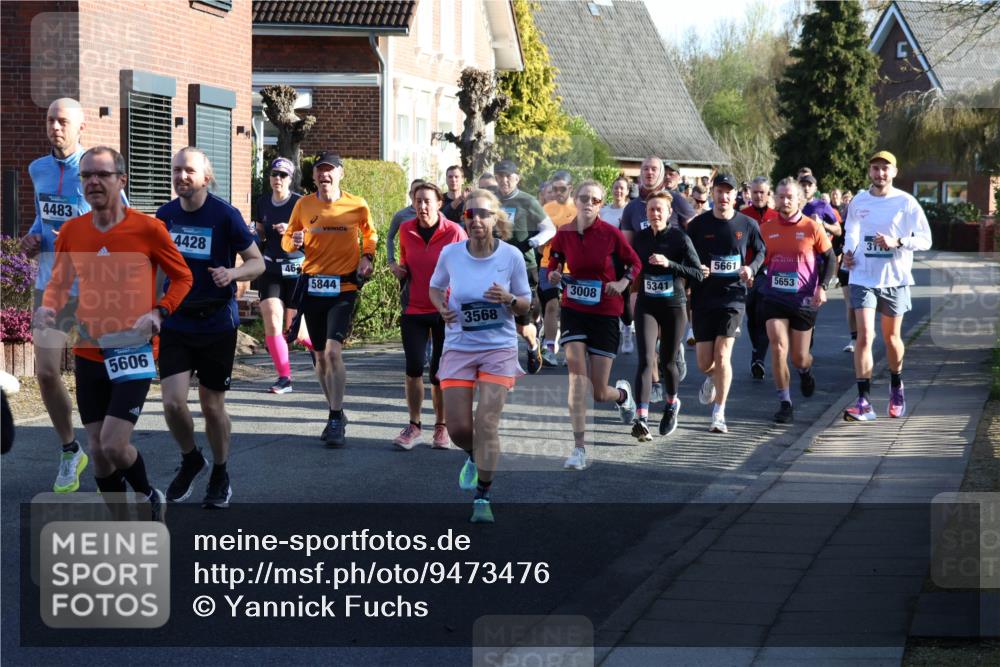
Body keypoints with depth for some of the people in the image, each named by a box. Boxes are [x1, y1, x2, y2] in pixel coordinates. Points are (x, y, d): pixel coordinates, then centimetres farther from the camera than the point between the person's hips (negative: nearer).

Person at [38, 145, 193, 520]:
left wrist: (159, 313, -13)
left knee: (114, 445, -15)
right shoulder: (71, 231, 2)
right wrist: (49, 307, -5)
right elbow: (59, 282, 17)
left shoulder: (147, 228, -9)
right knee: (97, 451, 7)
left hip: (134, 351, -4)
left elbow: (182, 277, 2)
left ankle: (149, 498, 16)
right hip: (88, 353, 5)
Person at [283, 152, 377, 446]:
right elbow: (287, 239, 12)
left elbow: (370, 235, 16)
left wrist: (367, 257, -2)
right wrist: (293, 241, -10)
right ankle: (336, 413, 27)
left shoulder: (357, 206, -2)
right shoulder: (304, 204, 3)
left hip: (343, 287, -3)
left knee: (333, 351, -17)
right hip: (312, 285, 3)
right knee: (320, 356, 10)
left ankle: (336, 422, -12)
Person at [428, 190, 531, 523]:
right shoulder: (450, 254, -5)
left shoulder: (512, 256, -8)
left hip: (500, 348, -2)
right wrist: (442, 307, -8)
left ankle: (482, 498, -3)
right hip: (458, 348, 2)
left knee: (486, 422, -12)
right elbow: (435, 287, 14)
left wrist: (508, 299, -20)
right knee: (458, 428, 1)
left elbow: (526, 305, 2)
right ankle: (475, 458, 37)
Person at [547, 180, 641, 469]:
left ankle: (623, 393, 41)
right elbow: (552, 267, 9)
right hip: (574, 310, 1)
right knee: (576, 375, -17)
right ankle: (579, 448, -14)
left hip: (605, 313, -1)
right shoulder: (563, 234, -4)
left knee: (599, 392, 2)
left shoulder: (610, 233, -9)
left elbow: (634, 263, 3)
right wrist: (554, 276, -13)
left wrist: (623, 283, -14)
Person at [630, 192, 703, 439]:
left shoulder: (680, 238, -8)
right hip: (646, 306, 2)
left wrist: (669, 263, -22)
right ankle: (641, 419, -23)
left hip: (674, 307, -2)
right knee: (646, 359, -14)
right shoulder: (640, 237, 4)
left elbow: (698, 274, -13)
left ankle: (671, 403, 40)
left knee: (667, 361, 10)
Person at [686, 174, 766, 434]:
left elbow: (761, 252, 15)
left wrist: (751, 268, -5)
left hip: (733, 296, -1)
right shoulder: (698, 224, 0)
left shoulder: (747, 225, 1)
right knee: (705, 362, 4)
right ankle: (712, 378, 43)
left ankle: (719, 414, -6)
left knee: (722, 354, -14)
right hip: (703, 297, 1)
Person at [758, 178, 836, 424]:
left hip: (804, 300, -1)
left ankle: (806, 370, 46)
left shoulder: (812, 228, -4)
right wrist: (759, 281, 2)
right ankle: (784, 402, -6)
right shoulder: (766, 228, 2)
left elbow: (830, 259, 3)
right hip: (774, 298, 1)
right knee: (778, 349, -15)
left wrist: (822, 287, -8)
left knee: (799, 357, 7)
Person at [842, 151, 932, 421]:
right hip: (863, 278, 1)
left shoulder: (906, 203, -6)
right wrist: (847, 251, 2)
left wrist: (897, 242, -21)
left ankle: (896, 388, 39)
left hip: (895, 279, -1)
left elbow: (925, 239, -7)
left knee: (892, 338, 13)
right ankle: (864, 402, -15)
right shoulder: (859, 202, 3)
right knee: (864, 337, -12)